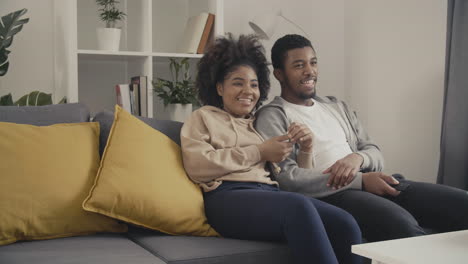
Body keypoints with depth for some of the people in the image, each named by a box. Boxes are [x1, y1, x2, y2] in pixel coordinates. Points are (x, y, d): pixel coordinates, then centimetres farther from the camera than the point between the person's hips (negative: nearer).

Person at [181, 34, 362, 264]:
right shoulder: (202, 117, 16)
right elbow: (197, 166, -5)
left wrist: (305, 147, 5)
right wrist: (259, 152, -3)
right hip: (229, 197, -5)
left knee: (345, 224, -23)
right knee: (299, 207, -35)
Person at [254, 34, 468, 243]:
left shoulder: (337, 107, 26)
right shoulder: (272, 116, 5)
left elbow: (375, 154, 21)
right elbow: (286, 177, -9)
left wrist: (358, 158, -7)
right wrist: (360, 180, -14)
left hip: (372, 183, 7)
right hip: (329, 194, -6)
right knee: (402, 224, -36)